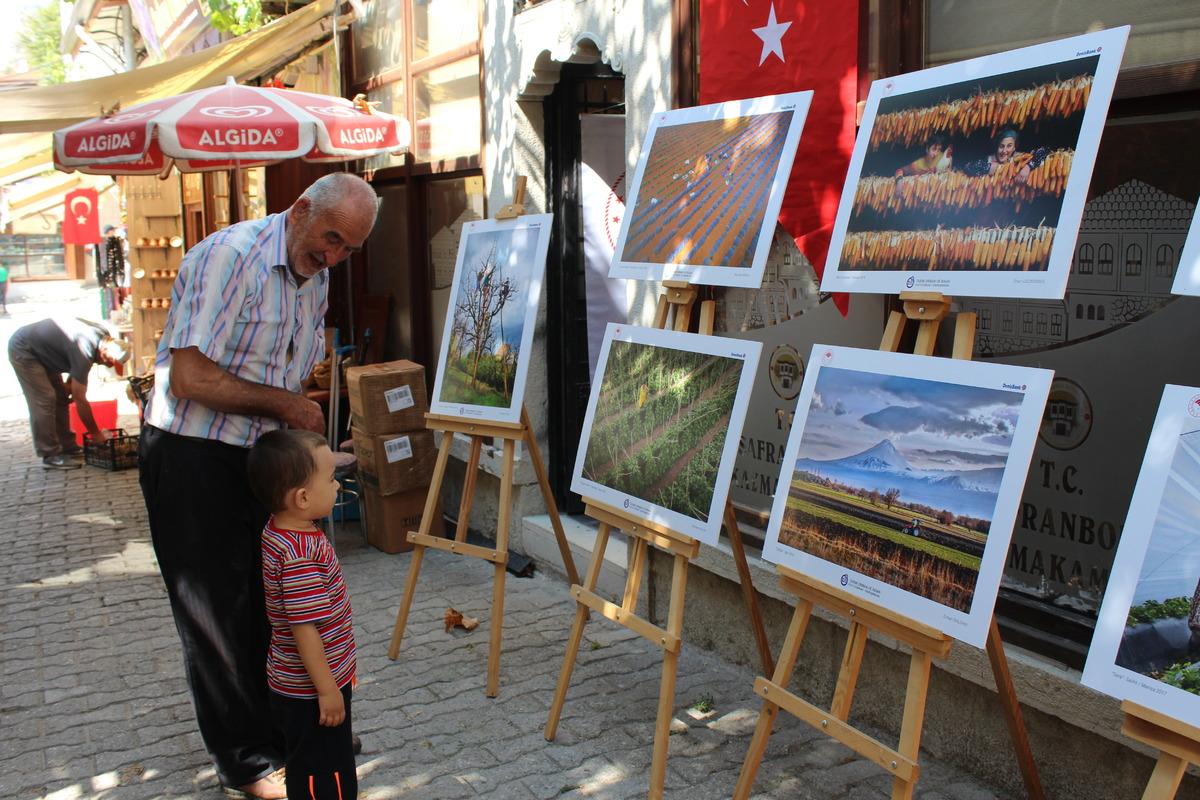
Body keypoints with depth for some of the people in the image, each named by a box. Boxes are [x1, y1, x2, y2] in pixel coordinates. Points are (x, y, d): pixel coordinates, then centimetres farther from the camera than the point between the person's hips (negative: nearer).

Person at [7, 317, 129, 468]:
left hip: (41, 348, 10)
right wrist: (96, 433, -19)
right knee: (44, 400, -14)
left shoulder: (102, 334, -11)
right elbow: (80, 400, -27)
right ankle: (51, 456, -11)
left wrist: (69, 383, -3)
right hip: (22, 350, -10)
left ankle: (66, 446, 14)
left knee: (61, 397, 8)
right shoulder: (84, 353, -34)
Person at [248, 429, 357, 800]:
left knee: (310, 768, 25)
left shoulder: (278, 531, -1)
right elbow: (304, 628, -29)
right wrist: (327, 689, -21)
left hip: (293, 684, 9)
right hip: (311, 687, -9)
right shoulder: (301, 556, -32)